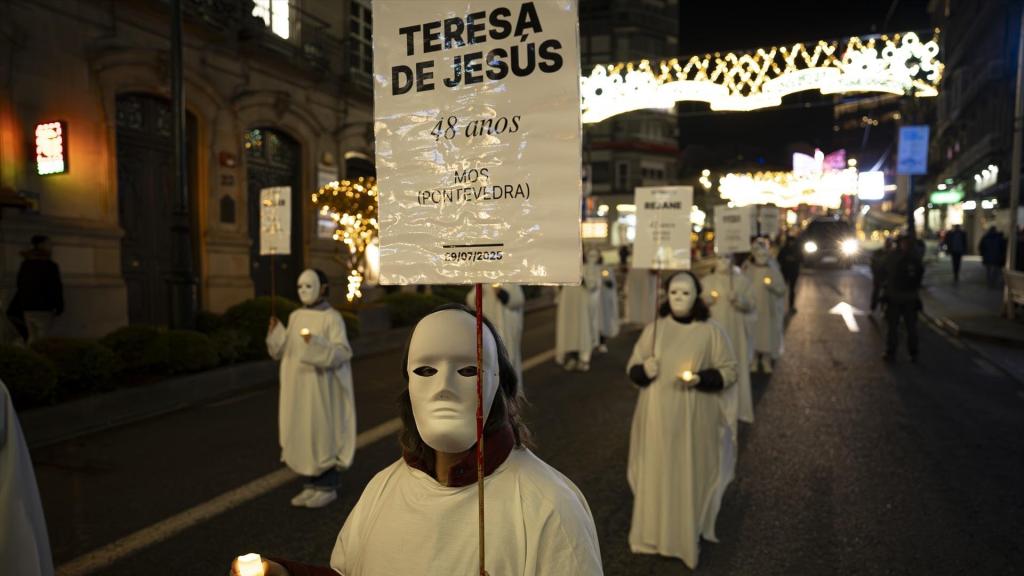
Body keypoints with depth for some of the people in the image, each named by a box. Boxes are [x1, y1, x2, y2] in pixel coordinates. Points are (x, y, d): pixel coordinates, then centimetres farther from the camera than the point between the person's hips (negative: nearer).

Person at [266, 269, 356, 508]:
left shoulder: (332, 318, -10)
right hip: (298, 387, 7)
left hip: (321, 387, -7)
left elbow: (342, 353, -17)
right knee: (302, 435, 11)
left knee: (323, 435, 1)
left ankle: (328, 488, 14)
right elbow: (281, 351, 10)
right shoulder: (295, 317, 9)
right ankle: (312, 485, 23)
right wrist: (275, 332, -8)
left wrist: (317, 344, -31)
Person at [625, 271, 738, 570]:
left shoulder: (711, 331, -5)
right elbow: (632, 367, 4)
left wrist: (701, 379, -19)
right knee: (656, 472, 9)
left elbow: (730, 371, -1)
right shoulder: (654, 328, 0)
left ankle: (688, 534, 25)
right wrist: (643, 371, -19)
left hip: (694, 418, -1)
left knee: (690, 475, 6)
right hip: (658, 414, 2)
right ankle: (655, 533, 26)